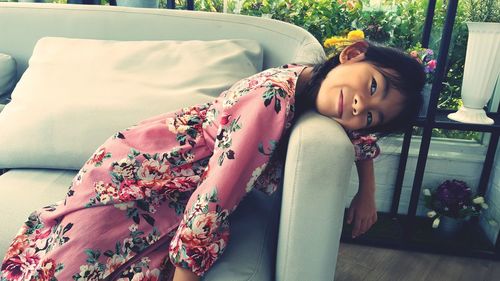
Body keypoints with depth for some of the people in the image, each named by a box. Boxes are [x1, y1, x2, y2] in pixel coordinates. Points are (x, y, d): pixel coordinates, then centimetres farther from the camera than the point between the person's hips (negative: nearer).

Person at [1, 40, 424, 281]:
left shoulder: (313, 86, -5)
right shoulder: (273, 97, -31)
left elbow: (363, 139, 14)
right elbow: (215, 197, -31)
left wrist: (367, 192, 1)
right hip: (139, 165, -6)